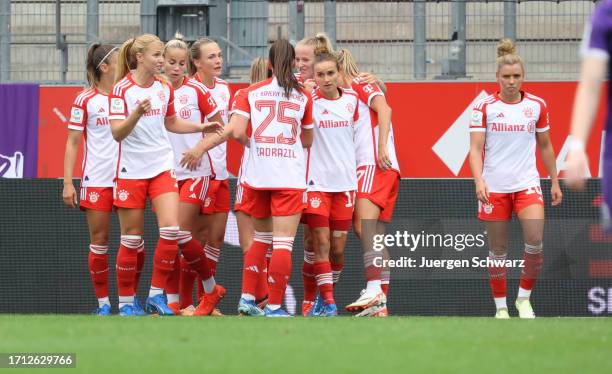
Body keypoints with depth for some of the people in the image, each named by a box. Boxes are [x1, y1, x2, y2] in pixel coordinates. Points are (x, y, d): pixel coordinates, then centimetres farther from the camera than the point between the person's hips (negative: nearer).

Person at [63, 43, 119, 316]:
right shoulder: (85, 101, -2)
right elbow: (72, 142, -2)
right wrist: (67, 182, -8)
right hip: (96, 180, -3)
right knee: (99, 241, 0)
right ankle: (103, 303, 6)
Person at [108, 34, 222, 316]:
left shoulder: (165, 88, 7)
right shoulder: (122, 89, -10)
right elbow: (117, 133, -16)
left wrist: (202, 127, 16)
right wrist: (137, 114, -31)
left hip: (162, 167, 4)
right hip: (131, 170, -4)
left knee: (170, 229, -12)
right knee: (131, 238, 1)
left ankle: (156, 294, -3)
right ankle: (126, 301, 12)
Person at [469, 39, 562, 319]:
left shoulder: (537, 106, 4)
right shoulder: (484, 108, -2)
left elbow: (545, 146, 15)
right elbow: (475, 148, -7)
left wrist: (555, 182, 15)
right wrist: (479, 180, -22)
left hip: (527, 184, 1)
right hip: (493, 187, -1)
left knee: (535, 241, -17)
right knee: (498, 250, 3)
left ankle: (524, 298, 1)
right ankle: (501, 307, 16)